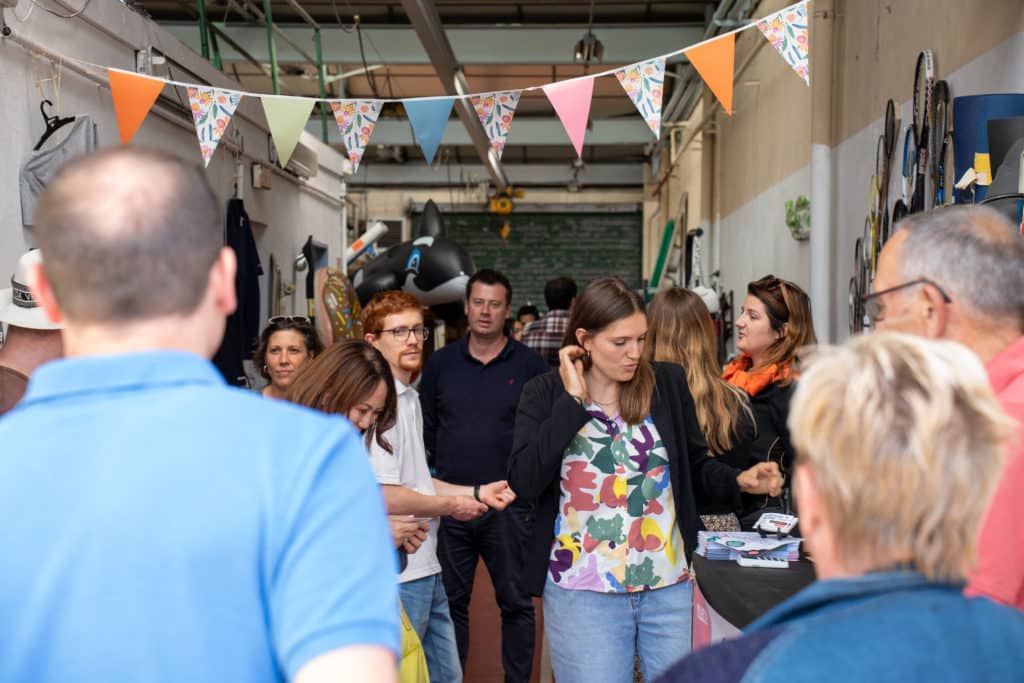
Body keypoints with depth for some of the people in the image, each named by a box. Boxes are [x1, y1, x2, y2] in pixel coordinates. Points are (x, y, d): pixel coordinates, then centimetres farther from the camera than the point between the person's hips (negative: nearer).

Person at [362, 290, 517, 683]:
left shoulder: (410, 398, 13)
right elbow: (386, 496, -23)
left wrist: (476, 492, 11)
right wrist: (452, 506, -9)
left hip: (426, 569, 9)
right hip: (398, 574, -9)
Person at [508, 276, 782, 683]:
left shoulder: (668, 382, 0)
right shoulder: (544, 394, -3)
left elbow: (696, 465, 12)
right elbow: (523, 482, -16)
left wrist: (739, 481, -8)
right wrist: (572, 401, -16)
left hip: (670, 586, 2)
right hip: (583, 592, -2)